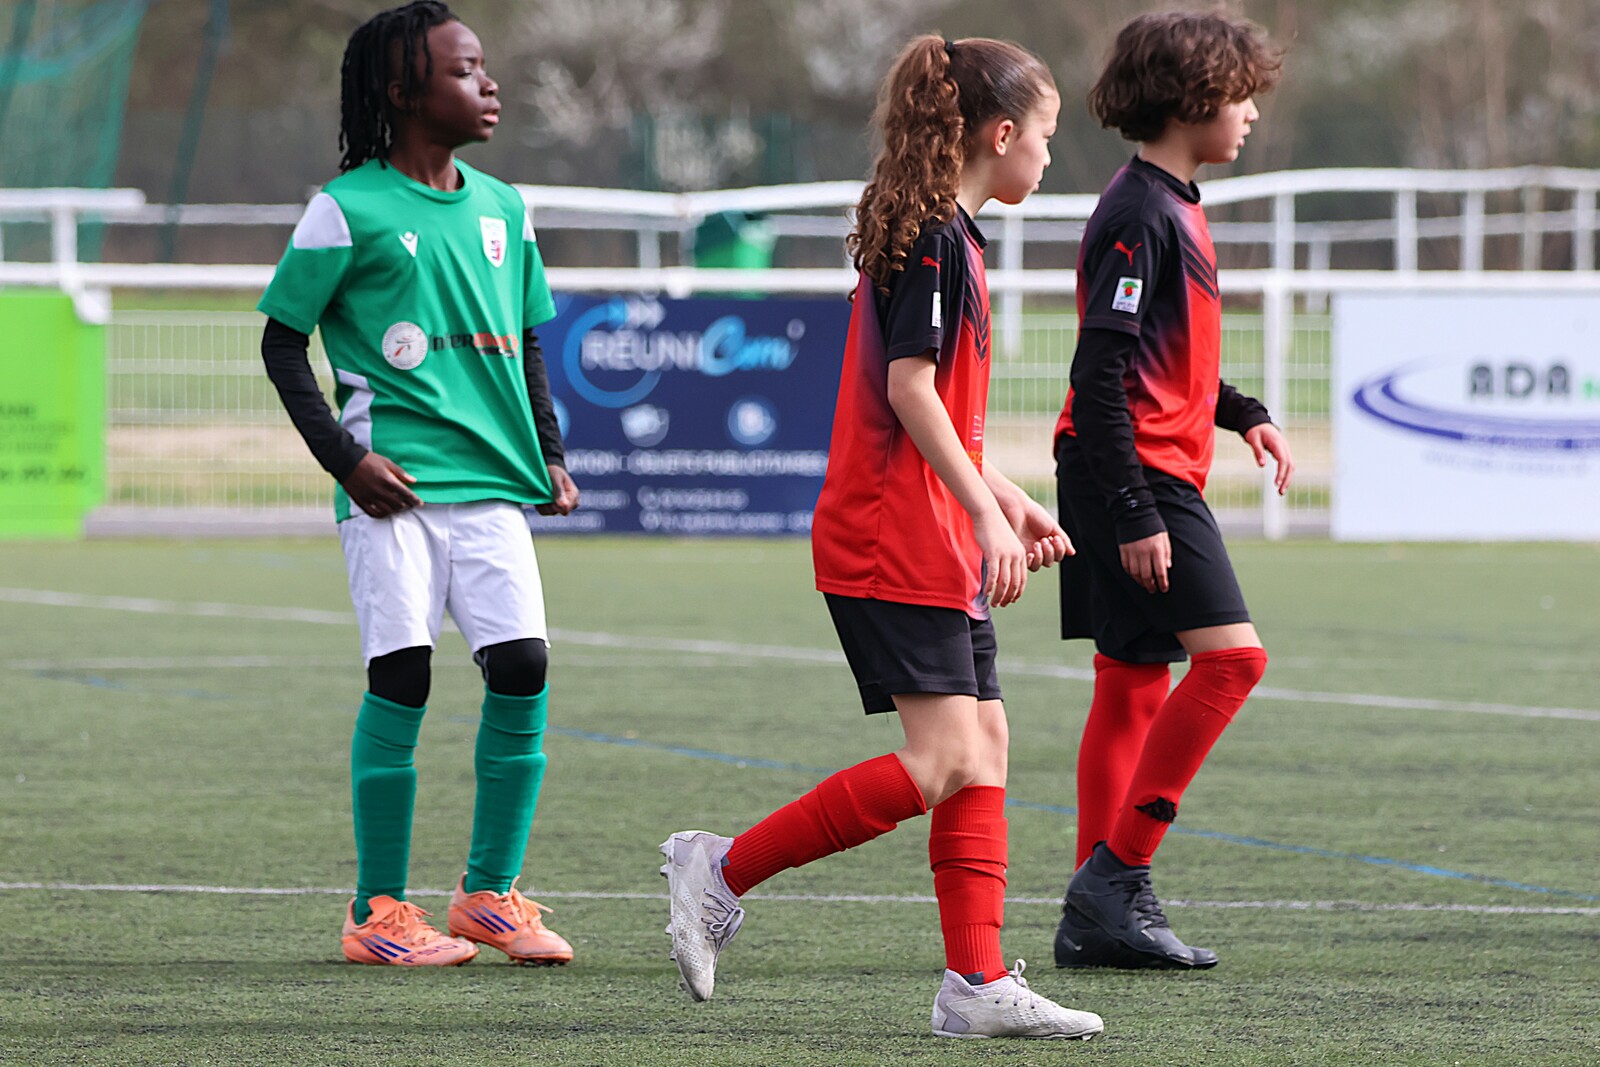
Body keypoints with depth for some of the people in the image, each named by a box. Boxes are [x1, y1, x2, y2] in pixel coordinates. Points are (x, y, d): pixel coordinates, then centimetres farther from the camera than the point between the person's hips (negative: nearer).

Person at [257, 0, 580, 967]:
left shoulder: (501, 207, 14)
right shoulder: (349, 209, -3)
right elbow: (283, 342, 1)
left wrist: (550, 455, 14)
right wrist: (345, 456, -8)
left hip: (492, 482, 5)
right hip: (393, 483, -5)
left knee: (523, 670, -5)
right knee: (402, 675, -8)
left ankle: (492, 891, 9)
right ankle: (380, 910, 1)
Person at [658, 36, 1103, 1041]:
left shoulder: (939, 234, 19)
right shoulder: (934, 237, -12)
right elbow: (910, 387, -20)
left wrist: (1009, 500, 23)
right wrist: (987, 511, -20)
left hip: (934, 542, 11)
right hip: (894, 541, -11)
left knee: (984, 748, 5)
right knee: (936, 761, -13)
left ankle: (979, 982, 3)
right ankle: (724, 869, -7)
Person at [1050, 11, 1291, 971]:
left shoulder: (1175, 207, 17)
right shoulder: (1138, 216, -15)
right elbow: (1102, 373, -20)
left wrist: (1243, 415, 15)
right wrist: (1135, 516, -23)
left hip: (1154, 478, 10)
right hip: (1134, 473, -10)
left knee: (1136, 685, 8)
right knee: (1232, 655, -15)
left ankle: (1101, 915, 9)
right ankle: (1115, 875, -14)